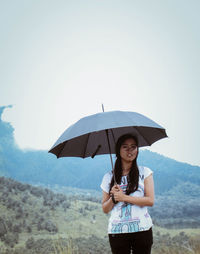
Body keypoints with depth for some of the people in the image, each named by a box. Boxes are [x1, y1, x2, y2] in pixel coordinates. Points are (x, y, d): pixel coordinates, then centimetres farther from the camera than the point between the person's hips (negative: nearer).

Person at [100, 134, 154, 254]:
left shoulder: (145, 172, 4)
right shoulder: (109, 177, 9)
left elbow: (150, 201, -6)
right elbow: (105, 209, 10)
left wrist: (124, 197, -11)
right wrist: (114, 198, -10)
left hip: (142, 229, -1)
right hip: (117, 230, 1)